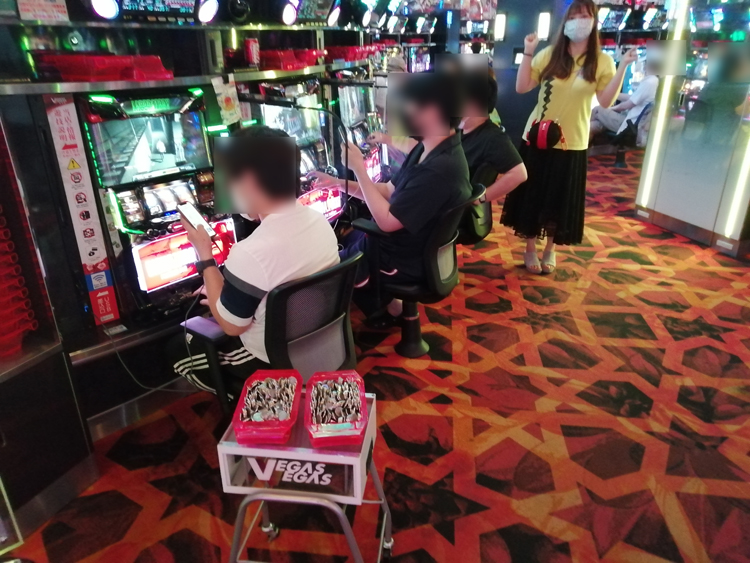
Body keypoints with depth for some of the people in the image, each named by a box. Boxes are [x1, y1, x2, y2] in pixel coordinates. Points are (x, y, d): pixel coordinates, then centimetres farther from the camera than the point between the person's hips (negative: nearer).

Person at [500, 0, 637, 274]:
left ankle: (550, 250, 26)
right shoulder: (548, 55, 1)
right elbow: (521, 88, -4)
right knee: (532, 195, 6)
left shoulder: (602, 61, 0)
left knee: (561, 200, 7)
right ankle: (530, 248, 22)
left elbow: (606, 101, -6)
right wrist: (528, 53, -11)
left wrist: (623, 68, -15)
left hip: (572, 143, 0)